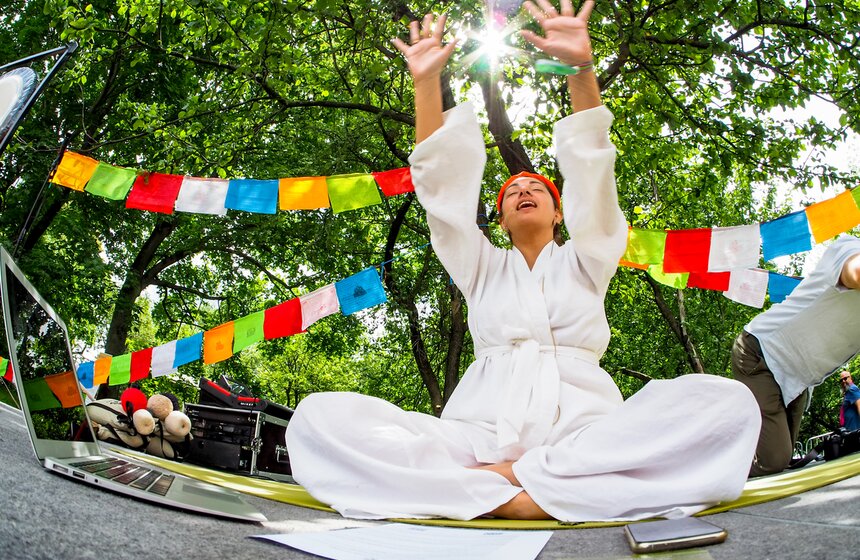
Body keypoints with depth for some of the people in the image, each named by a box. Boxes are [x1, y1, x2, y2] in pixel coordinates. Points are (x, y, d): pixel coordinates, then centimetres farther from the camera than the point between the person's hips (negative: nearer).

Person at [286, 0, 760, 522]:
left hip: (583, 427, 1)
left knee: (728, 401, -30)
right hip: (484, 428, 0)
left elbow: (592, 174, 8)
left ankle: (506, 477, -28)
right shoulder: (483, 267, 25)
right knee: (320, 416, -23)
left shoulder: (584, 262, 23)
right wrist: (427, 81, 4)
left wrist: (582, 65, -5)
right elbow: (443, 185, 14)